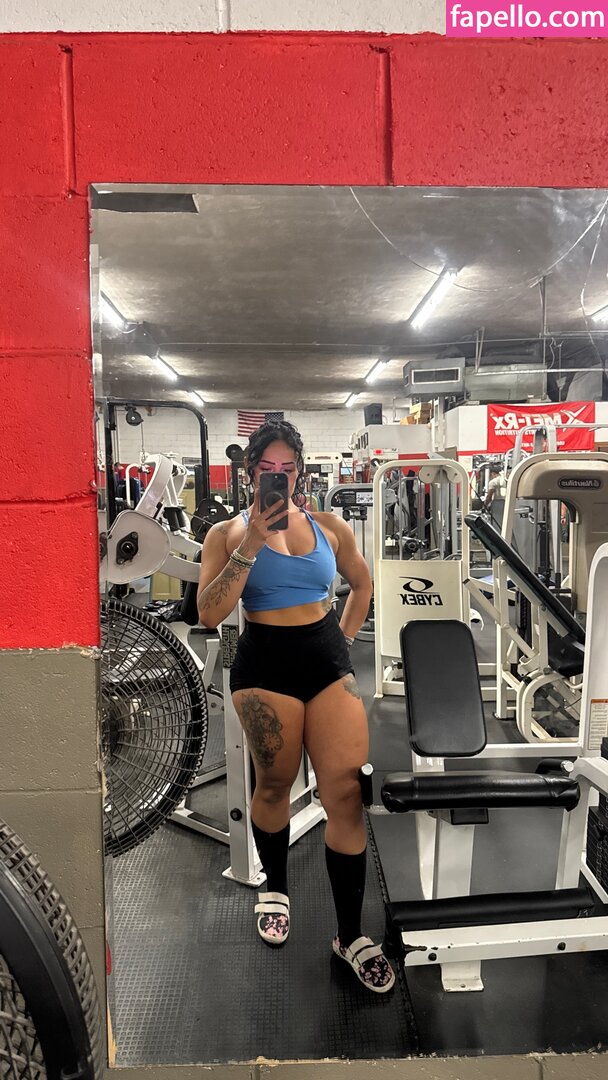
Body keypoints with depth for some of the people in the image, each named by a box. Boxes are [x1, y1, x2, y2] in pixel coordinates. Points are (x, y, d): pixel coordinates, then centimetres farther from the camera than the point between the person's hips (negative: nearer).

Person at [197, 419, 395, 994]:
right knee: (274, 785, 12)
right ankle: (275, 888, 41)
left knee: (345, 791, -4)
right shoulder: (227, 532, 1)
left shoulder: (329, 526, 7)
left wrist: (342, 640, 12)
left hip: (328, 659, 2)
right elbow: (209, 614, -12)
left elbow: (362, 583, 22)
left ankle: (351, 934, 11)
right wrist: (250, 544, -18)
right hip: (265, 665, -1)